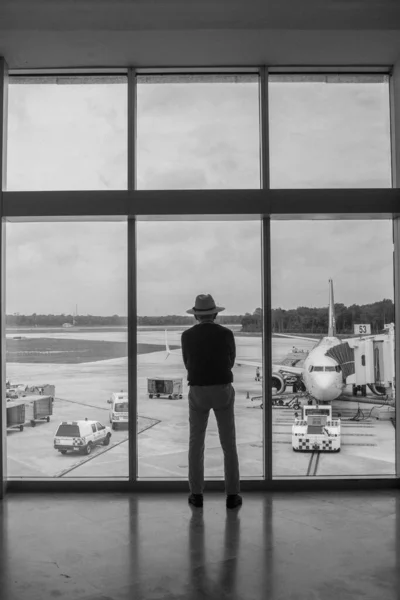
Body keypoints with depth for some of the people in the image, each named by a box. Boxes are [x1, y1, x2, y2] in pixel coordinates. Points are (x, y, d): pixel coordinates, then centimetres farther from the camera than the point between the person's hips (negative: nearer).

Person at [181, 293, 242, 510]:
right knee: (229, 444, 8)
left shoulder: (187, 336, -4)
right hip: (223, 392, 0)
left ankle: (197, 494, 14)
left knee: (196, 444, 12)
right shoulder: (226, 334, -6)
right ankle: (232, 495, 9)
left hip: (198, 393, 1)